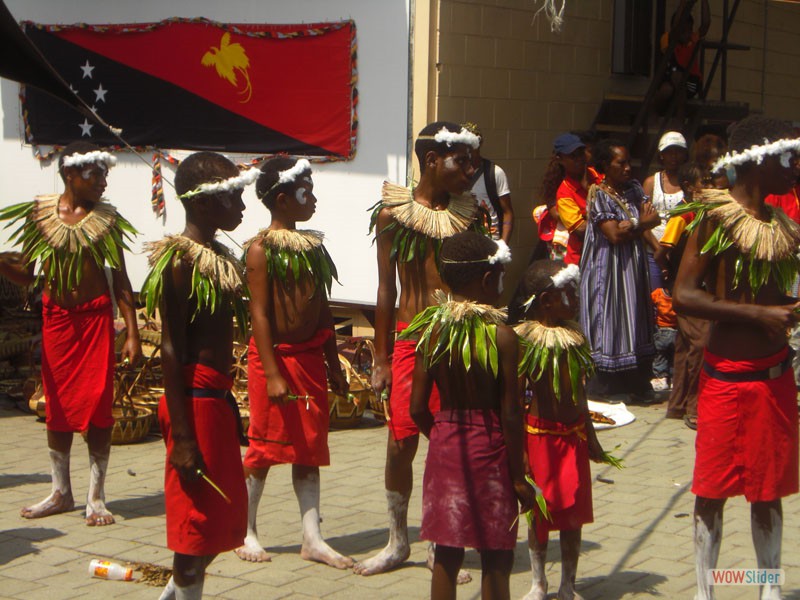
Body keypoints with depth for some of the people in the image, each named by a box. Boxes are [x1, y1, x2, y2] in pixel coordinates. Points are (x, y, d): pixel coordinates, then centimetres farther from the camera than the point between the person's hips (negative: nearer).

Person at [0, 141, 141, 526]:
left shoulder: (106, 219, -1)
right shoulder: (39, 214, 1)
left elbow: (120, 279, 1)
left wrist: (132, 333, -4)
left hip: (96, 317, -1)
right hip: (56, 318, 2)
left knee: (97, 404, -3)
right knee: (57, 407, 8)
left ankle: (97, 497, 7)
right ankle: (61, 492, 22)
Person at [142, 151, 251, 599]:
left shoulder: (219, 256, 12)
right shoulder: (180, 260, -15)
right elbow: (172, 349, -19)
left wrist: (228, 403, 18)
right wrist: (182, 436, -22)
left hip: (218, 397, 9)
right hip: (195, 401, -9)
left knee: (225, 516, 17)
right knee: (197, 519, 1)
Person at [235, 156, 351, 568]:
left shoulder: (312, 246, 11)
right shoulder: (262, 249, -10)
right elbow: (260, 314, -15)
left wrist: (334, 366, 14)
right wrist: (272, 374, -20)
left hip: (310, 356, 7)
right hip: (274, 354, -7)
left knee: (310, 449, 6)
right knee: (265, 446, 2)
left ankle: (312, 538, 10)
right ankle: (246, 532, 18)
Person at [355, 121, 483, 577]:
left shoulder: (469, 212, 3)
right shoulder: (392, 213, -1)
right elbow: (387, 289, 3)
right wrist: (382, 358, 3)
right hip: (409, 337, 0)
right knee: (401, 444, 4)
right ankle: (398, 543, 23)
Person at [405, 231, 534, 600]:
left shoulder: (431, 331, -3)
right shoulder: (500, 335, -14)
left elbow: (418, 409, -1)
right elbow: (509, 413, -13)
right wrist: (519, 476, -5)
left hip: (444, 445, 4)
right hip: (489, 447, -4)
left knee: (447, 554, 14)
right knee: (496, 558, 7)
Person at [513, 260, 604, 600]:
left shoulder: (574, 335, 5)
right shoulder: (524, 338, -13)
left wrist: (590, 436, 17)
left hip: (573, 434, 5)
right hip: (540, 433, -5)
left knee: (574, 510, 6)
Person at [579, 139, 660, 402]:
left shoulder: (633, 188, 9)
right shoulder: (598, 194, -10)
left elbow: (652, 217, -2)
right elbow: (614, 235, -18)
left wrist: (627, 227, -18)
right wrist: (640, 224, -3)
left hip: (633, 265, 6)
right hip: (608, 268, -6)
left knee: (634, 319, 8)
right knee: (609, 322, -3)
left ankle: (635, 385, 14)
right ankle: (604, 388, 5)